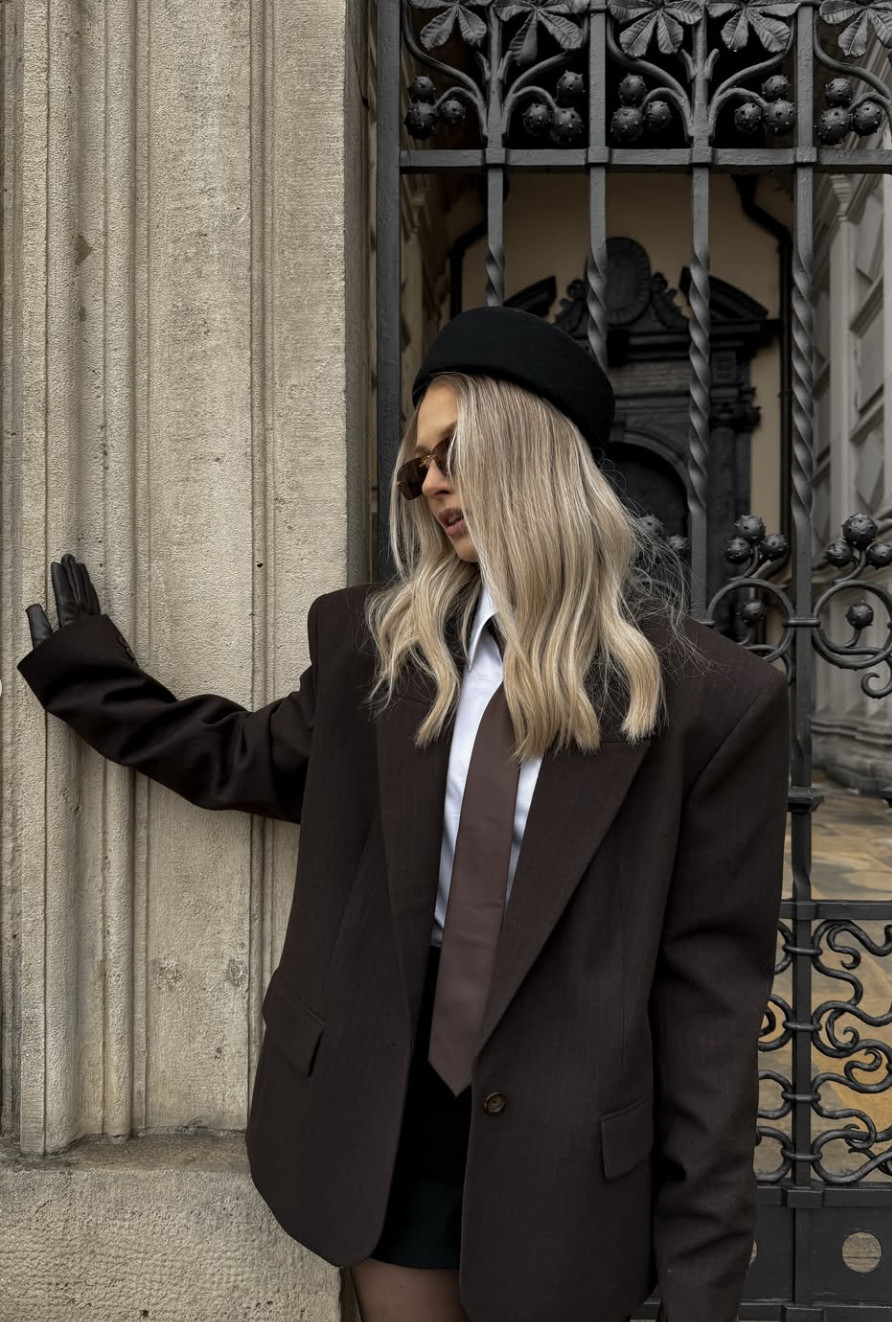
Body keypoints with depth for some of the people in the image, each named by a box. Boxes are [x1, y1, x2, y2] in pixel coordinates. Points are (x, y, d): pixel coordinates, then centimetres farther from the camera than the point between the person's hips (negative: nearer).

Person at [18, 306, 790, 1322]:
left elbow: (710, 982, -10)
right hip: (392, 1116, 3)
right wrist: (86, 673, 15)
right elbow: (244, 761, 14)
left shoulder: (713, 697, -12)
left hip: (570, 1146, -2)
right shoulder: (376, 641, -1)